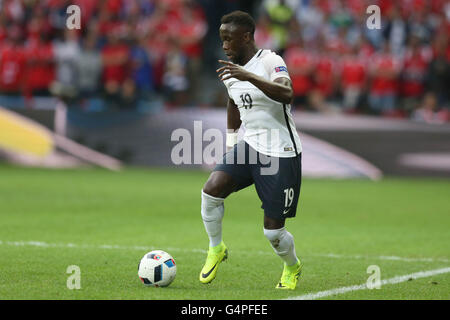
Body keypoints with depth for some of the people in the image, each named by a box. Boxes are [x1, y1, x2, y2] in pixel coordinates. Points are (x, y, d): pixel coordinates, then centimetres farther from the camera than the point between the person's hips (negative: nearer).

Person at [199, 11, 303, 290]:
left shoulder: (270, 62, -15)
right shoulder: (231, 70, 9)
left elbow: (287, 94, -35)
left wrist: (249, 76, -44)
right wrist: (231, 140, 28)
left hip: (281, 152, -6)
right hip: (250, 146, 6)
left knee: (273, 230, -3)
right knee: (211, 190, -20)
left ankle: (293, 267, 29)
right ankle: (216, 249, 4)